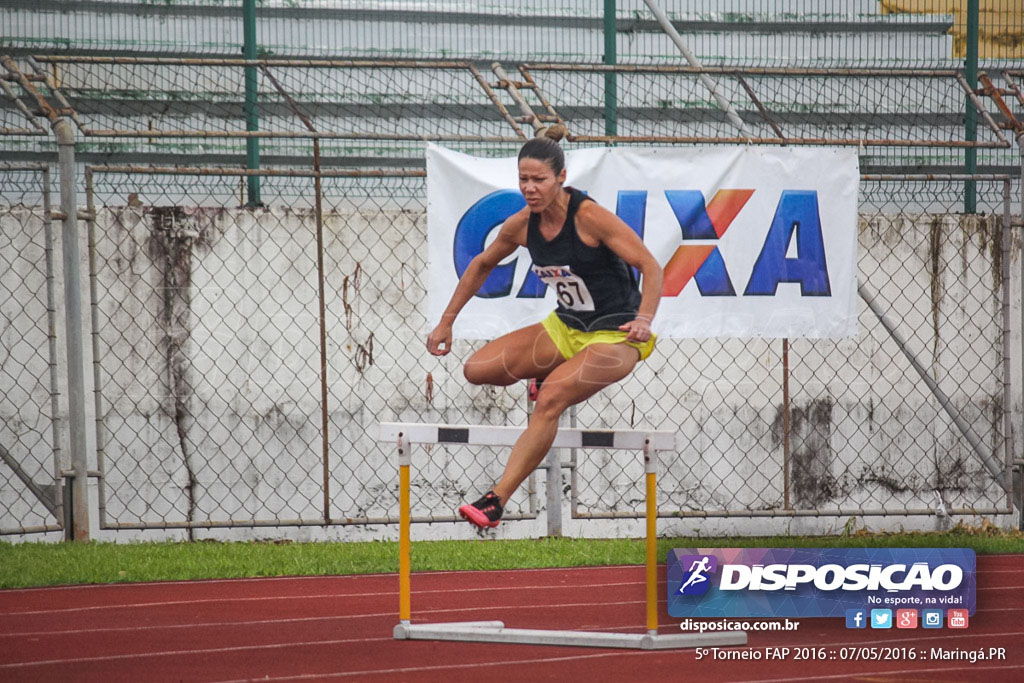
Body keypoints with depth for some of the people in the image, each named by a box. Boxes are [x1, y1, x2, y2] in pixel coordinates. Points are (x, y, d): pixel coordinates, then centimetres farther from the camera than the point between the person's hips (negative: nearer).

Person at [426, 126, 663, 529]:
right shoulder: (522, 224, -2)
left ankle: (496, 501, -30)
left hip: (615, 335, -7)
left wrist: (644, 321, -36)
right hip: (566, 328, 7)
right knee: (476, 370, -10)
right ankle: (555, 374, 14)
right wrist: (446, 322, 16)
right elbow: (482, 265, 17)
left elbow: (651, 267, -20)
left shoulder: (588, 216, -21)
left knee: (550, 399, -31)